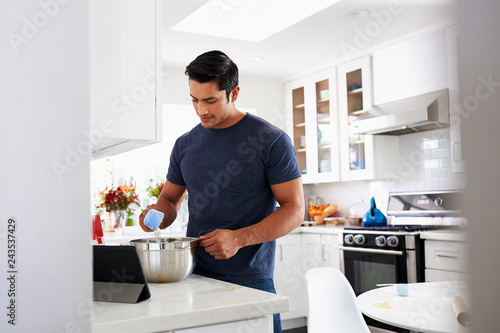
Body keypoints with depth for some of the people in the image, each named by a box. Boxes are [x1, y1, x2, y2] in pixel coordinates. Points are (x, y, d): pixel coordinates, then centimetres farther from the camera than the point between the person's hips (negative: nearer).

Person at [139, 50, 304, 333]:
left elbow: (295, 209, -8)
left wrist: (240, 238, -20)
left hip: (250, 280, -3)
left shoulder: (272, 140, -7)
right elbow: (170, 198, 20)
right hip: (194, 275, 4)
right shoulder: (185, 145, 9)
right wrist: (159, 214, -4)